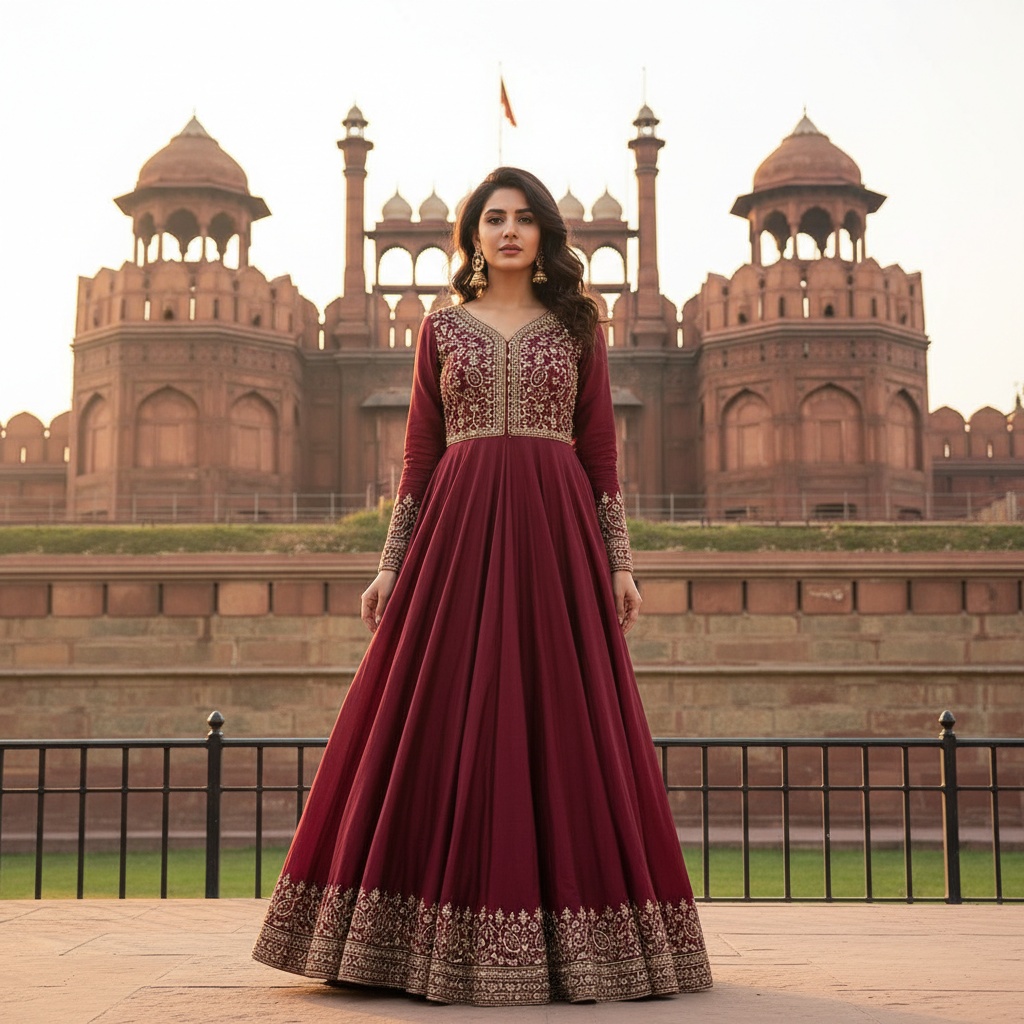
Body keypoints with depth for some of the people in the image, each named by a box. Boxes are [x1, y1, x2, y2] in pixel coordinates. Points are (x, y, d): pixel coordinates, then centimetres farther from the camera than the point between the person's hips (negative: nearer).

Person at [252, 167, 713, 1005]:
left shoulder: (577, 327, 11)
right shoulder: (442, 329, 12)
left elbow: (601, 451, 8)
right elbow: (420, 454, 9)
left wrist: (620, 561, 0)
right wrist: (391, 564, 2)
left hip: (555, 529, 0)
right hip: (458, 528, 1)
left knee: (561, 724, -1)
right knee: (443, 729, -3)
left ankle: (572, 940, 6)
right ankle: (450, 940, 5)